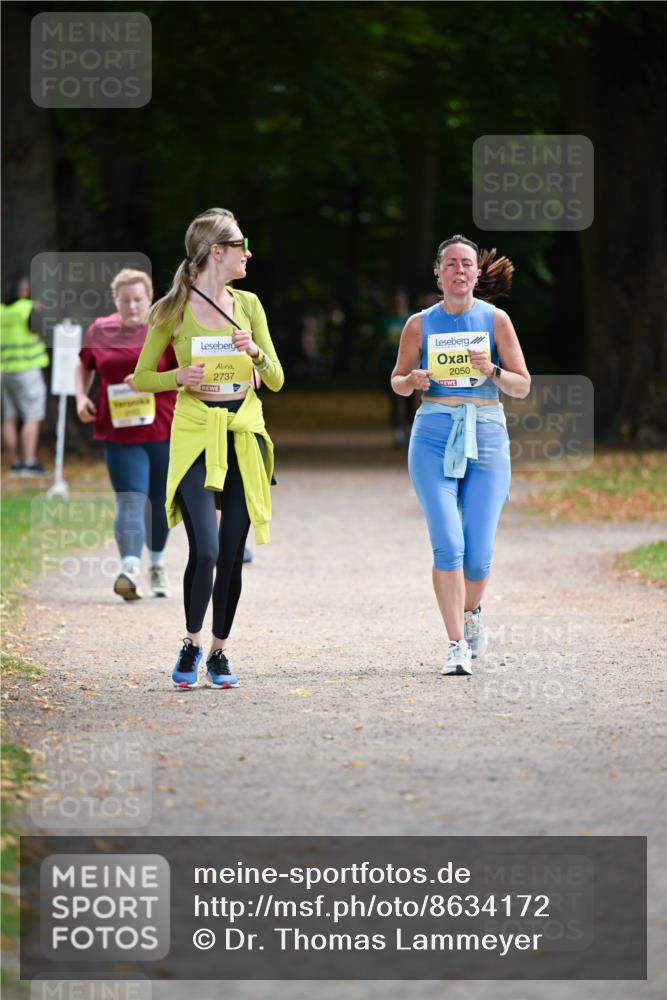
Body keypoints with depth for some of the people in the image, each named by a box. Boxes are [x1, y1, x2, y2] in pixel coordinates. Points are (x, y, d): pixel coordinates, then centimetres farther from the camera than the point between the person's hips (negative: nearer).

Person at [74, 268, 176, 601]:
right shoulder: (100, 331, 6)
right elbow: (84, 365, 23)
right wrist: (81, 397, 6)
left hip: (163, 431, 0)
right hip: (120, 433, 0)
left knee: (160, 502, 12)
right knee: (130, 500, -15)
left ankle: (157, 565, 35)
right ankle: (130, 568, -30)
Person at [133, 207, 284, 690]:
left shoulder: (248, 304, 7)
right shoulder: (174, 310, -3)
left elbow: (276, 380, 9)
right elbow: (141, 377, 4)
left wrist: (255, 351, -11)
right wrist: (179, 378, -14)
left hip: (244, 434, 4)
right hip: (196, 435, -4)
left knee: (233, 553, 3)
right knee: (205, 550, -14)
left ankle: (219, 651, 16)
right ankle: (191, 645, 6)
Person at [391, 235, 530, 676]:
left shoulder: (495, 319, 4)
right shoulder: (421, 324, 5)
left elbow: (523, 386, 6)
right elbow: (397, 380, 17)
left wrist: (493, 372, -14)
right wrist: (413, 381, -6)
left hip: (486, 434, 0)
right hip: (434, 433, 0)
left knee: (479, 551, -2)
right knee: (448, 544, -13)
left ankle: (471, 612, 30)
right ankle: (457, 645, -7)